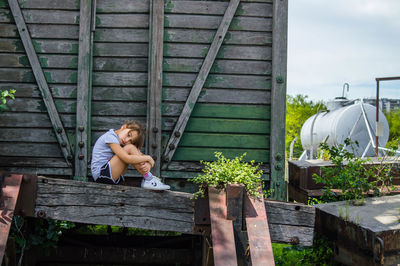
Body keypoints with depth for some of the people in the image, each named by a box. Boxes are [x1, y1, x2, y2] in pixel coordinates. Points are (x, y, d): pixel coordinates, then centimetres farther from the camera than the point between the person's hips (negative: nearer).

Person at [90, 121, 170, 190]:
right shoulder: (110, 137, -16)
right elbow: (127, 159, -27)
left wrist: (148, 165, -20)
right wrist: (148, 158, -16)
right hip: (101, 174, -9)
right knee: (130, 148, -19)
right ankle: (149, 180, -14)